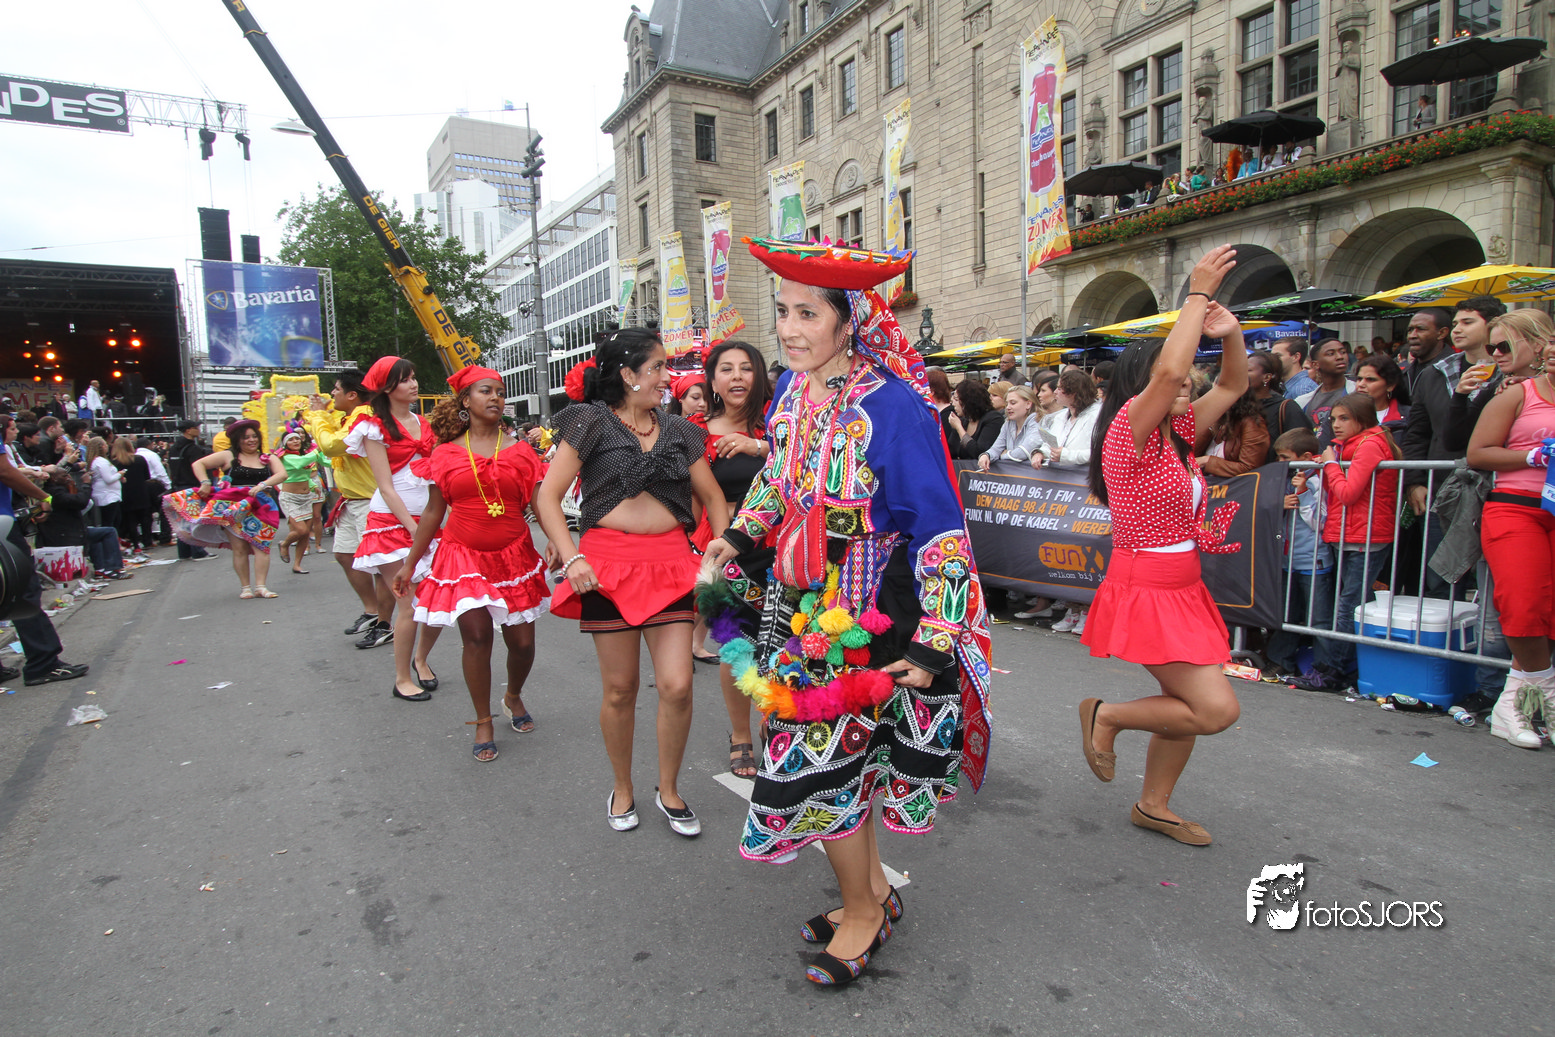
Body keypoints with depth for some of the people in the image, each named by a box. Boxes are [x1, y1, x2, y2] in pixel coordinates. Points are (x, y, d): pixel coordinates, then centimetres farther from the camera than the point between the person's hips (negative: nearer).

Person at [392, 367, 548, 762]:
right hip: (464, 555, -1)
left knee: (522, 641, 2)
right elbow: (433, 512, 8)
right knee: (476, 636, -7)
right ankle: (483, 722, 12)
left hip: (514, 555, 1)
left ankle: (514, 696, 34)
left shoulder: (519, 451, 3)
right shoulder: (446, 454, 3)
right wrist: (410, 562, 9)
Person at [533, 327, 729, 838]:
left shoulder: (678, 429, 12)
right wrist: (571, 556, -16)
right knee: (620, 689, 6)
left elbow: (712, 497, 16)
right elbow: (547, 497, -4)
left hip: (671, 562, 3)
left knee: (677, 685, -5)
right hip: (608, 561, -2)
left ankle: (669, 790, 19)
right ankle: (622, 789, 30)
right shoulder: (591, 422, 1)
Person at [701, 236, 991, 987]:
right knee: (838, 756, 17)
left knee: (820, 762, 0)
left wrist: (931, 644, -24)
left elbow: (940, 532, -20)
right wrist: (739, 536, 6)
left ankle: (862, 914, 27)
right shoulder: (793, 391, 1)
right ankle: (873, 891, 40)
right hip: (803, 610, 7)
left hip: (865, 624, -7)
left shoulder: (894, 407, -21)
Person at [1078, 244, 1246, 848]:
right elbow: (1169, 372, -32)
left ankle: (1154, 806, 32)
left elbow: (1233, 387, 19)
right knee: (1217, 708, -14)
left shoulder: (1175, 432, 10)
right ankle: (1106, 715, 7)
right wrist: (1198, 294, -24)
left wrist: (1230, 333, 1)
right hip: (1145, 591, -9)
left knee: (1190, 704, 16)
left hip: (1181, 588, 9)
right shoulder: (1129, 428, -15)